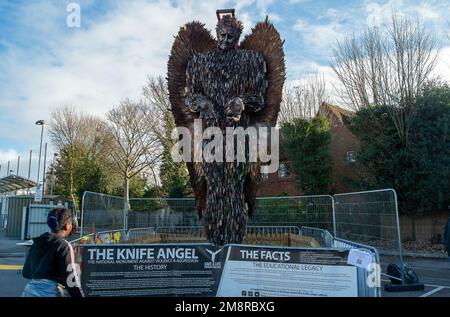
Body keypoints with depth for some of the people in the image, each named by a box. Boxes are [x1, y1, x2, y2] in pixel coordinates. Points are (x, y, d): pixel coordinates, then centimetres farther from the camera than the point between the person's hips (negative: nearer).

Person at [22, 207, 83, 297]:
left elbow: (26, 273, 20)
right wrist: (79, 295, -9)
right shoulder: (63, 246, -11)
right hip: (51, 292, -7)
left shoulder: (36, 244, 10)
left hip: (30, 290, 7)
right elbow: (70, 279, -16)